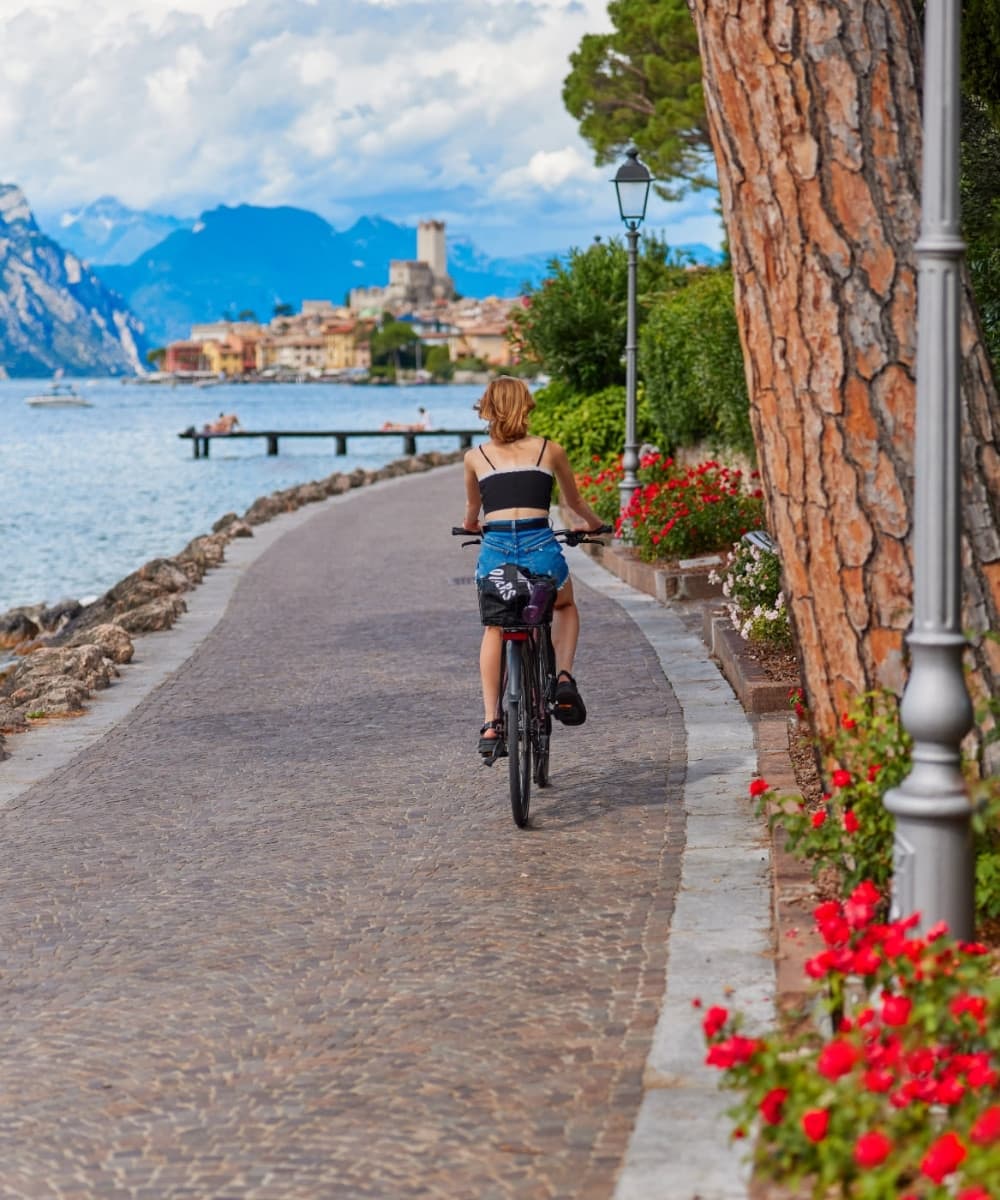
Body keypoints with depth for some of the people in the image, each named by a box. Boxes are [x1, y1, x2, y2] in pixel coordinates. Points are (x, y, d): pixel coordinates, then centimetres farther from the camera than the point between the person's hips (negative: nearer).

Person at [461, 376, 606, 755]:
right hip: (540, 548, 0)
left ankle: (490, 722, 12)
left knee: (494, 630, 25)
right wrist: (593, 524, 48)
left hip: (494, 552, 0)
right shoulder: (550, 450, 11)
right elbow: (575, 504, 26)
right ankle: (564, 677, 8)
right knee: (565, 608, 32)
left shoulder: (475, 457, 13)